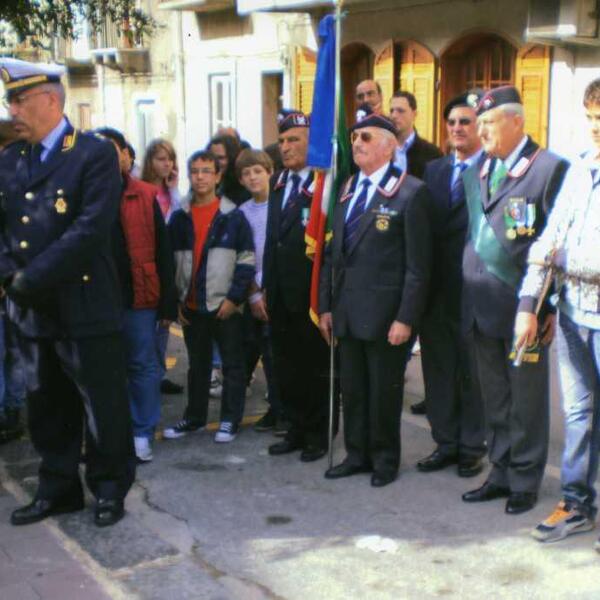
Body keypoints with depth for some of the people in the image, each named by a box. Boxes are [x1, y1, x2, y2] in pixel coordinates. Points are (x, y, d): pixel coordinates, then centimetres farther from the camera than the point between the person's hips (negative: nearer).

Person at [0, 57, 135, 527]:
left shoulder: (95, 153, -8)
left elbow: (91, 227, -19)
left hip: (84, 307, -6)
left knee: (102, 406, 6)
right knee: (46, 407, 16)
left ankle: (110, 489, 24)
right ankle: (58, 489, 32)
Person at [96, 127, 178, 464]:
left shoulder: (146, 196, -1)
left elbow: (163, 253, -1)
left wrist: (168, 302, -4)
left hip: (138, 297, -1)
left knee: (143, 366, 7)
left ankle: (143, 433, 19)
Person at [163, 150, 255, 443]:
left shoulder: (233, 216, -3)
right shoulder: (180, 217, 6)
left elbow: (246, 260, -5)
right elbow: (171, 261, 8)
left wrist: (234, 297, -11)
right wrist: (176, 300, 2)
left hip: (226, 305, -3)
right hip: (191, 306, 4)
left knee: (232, 364, 5)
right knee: (197, 365, 15)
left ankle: (230, 419, 15)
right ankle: (194, 416, 27)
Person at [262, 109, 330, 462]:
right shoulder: (279, 182, 12)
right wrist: (266, 287, 13)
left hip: (311, 295, -7)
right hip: (281, 295, 7)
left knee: (317, 367, 7)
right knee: (287, 367, 15)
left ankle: (318, 434, 21)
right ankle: (297, 430, 29)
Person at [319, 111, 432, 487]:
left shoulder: (411, 192, -8)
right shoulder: (347, 191, 13)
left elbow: (418, 264, -11)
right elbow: (334, 253, 14)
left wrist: (406, 317, -15)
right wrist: (326, 306, 10)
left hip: (385, 312, -6)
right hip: (347, 311, 6)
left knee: (384, 391, 7)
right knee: (352, 389, 14)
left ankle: (385, 460, 24)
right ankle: (357, 455, 28)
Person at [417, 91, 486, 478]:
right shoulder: (432, 171, 11)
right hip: (436, 289, 5)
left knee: (473, 370, 8)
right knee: (438, 369, 13)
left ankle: (472, 447, 23)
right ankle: (446, 443, 27)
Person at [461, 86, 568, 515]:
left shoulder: (550, 169, -10)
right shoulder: (476, 172, 12)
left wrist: (551, 306, -12)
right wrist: (469, 296, 12)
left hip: (525, 307, -6)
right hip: (483, 307, 6)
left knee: (527, 400, 7)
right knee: (495, 400, 15)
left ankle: (525, 481, 20)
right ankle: (501, 473, 28)